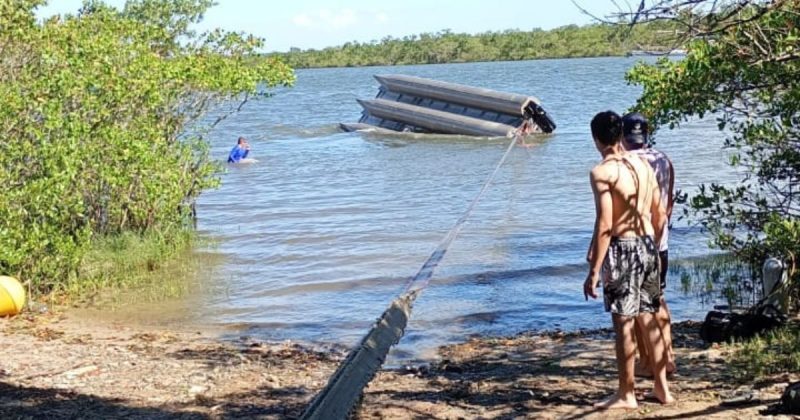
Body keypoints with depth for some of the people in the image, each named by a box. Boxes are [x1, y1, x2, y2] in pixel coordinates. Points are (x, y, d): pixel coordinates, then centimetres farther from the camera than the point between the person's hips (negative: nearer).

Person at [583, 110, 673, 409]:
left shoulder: (602, 172, -13)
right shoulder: (643, 165, 8)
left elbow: (604, 224, -18)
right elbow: (660, 216, 13)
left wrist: (594, 271, -15)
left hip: (622, 249, -7)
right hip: (648, 246, 7)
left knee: (623, 324, 1)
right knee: (649, 320, 16)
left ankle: (626, 395, 9)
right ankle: (662, 387, 24)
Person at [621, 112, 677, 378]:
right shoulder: (664, 161, 5)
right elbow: (669, 202, 12)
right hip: (660, 242, 7)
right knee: (658, 299, 18)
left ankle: (646, 362, 7)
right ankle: (667, 356, 20)